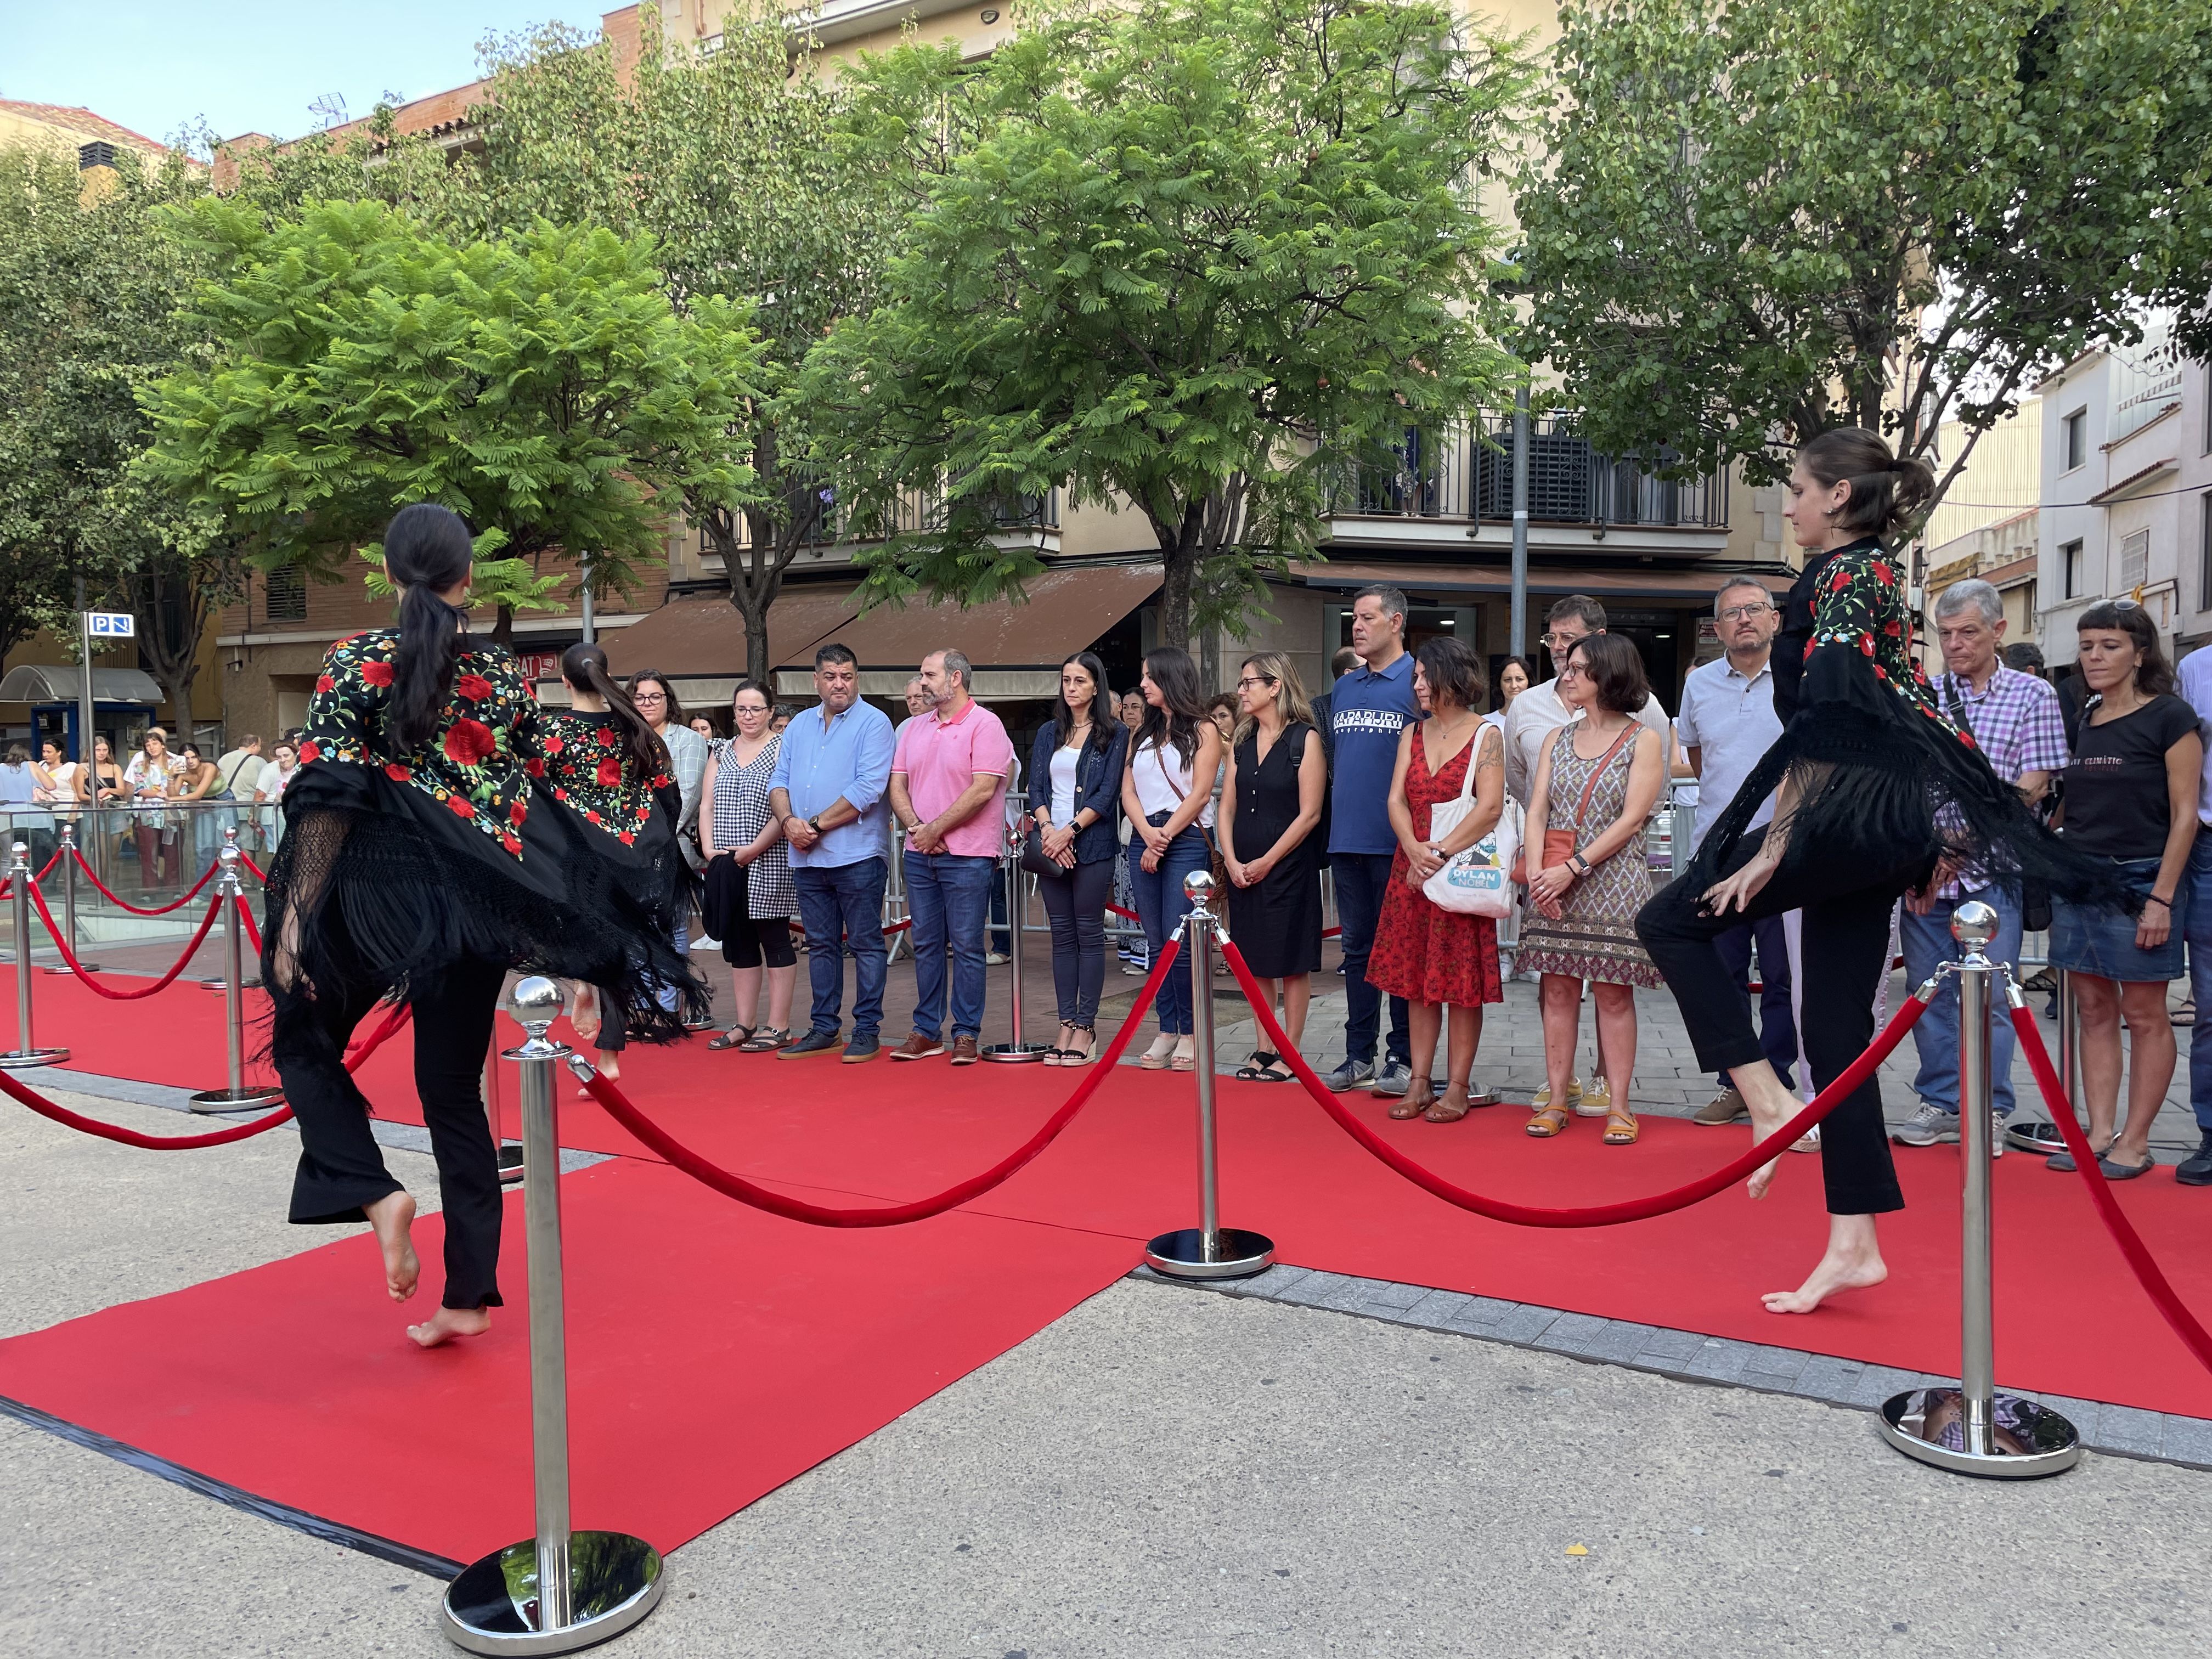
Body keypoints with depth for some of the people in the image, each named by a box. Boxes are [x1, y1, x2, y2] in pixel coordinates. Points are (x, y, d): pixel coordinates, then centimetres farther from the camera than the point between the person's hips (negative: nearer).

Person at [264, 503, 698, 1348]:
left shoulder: (354, 663, -5)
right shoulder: (506, 676, 4)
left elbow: (328, 801, -11)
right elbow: (531, 806, 7)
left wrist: (295, 914, -7)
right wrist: (548, 926, 16)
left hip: (380, 892, -3)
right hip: (482, 902, 4)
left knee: (304, 1040, 21)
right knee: (454, 1088, 12)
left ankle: (371, 1190, -4)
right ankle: (468, 1296, 15)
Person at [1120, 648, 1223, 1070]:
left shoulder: (1203, 730, 2)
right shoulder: (1143, 733, 18)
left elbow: (1199, 794, -7)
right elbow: (1128, 790, 9)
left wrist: (1165, 837, -12)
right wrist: (1147, 833, -8)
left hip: (1187, 840, -6)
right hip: (1144, 840, 6)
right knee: (1156, 943, 6)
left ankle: (1190, 1035, -1)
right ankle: (1167, 1031, 12)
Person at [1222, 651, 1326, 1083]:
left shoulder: (1305, 739, -7)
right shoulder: (1241, 742, 11)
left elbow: (1309, 813, -12)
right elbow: (1227, 807, 9)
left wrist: (1267, 861, -13)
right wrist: (1231, 860, -5)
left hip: (1289, 866, -6)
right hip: (1242, 869, 6)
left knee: (1291, 961, 1)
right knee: (1255, 960, 9)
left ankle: (1289, 1052, 9)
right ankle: (1265, 1049, 18)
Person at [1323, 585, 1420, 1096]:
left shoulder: (1418, 681, -5)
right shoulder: (1342, 688, 15)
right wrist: (1341, 811, 15)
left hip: (1397, 842, -6)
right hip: (1347, 840, 6)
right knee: (1357, 947, 11)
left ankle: (1403, 1058, 10)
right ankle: (1359, 1055, 18)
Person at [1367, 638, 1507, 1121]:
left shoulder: (1486, 735, -3)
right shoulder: (1413, 734, 13)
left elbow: (1490, 808, -13)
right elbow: (1396, 800, 4)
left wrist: (1441, 854, -19)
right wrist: (1415, 851, -13)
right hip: (1412, 870, 5)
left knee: (1461, 981, -1)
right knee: (1416, 979, 7)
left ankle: (1458, 1087, 6)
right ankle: (1420, 1083, 13)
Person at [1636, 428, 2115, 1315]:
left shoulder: (1844, 575, -10)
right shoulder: (1874, 573, 19)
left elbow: (1821, 724, -19)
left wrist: (1771, 849, -19)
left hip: (1858, 814, -10)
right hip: (1882, 817, 10)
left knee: (1669, 922, -3)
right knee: (1835, 1024, 8)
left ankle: (1771, 1105, -5)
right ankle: (1854, 1243, 11)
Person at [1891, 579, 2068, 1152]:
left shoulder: (2032, 695, 4)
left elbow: (2032, 787, -3)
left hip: (1991, 871, -3)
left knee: (1989, 997, -2)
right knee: (1929, 992, 8)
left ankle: (1988, 1111, 11)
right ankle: (1939, 1104, 19)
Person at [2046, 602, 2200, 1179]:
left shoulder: (2169, 717, -5)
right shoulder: (2082, 720, 11)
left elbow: (2184, 814, -9)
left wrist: (2162, 898, -14)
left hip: (2140, 879, -6)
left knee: (2144, 1013, 2)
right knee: (2094, 1009, 8)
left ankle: (2135, 1141, 9)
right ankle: (2100, 1132, 13)